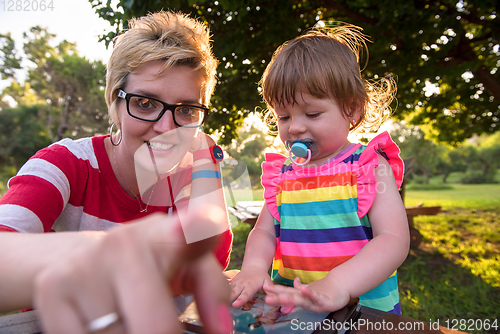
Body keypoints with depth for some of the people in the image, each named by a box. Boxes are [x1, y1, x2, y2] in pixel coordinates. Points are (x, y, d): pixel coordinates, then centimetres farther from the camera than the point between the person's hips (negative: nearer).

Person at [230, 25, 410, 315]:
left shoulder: (370, 167, -6)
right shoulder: (282, 173, 4)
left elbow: (394, 240, -15)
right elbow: (265, 231, 8)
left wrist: (337, 285, -30)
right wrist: (254, 266, -14)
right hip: (290, 308, 4)